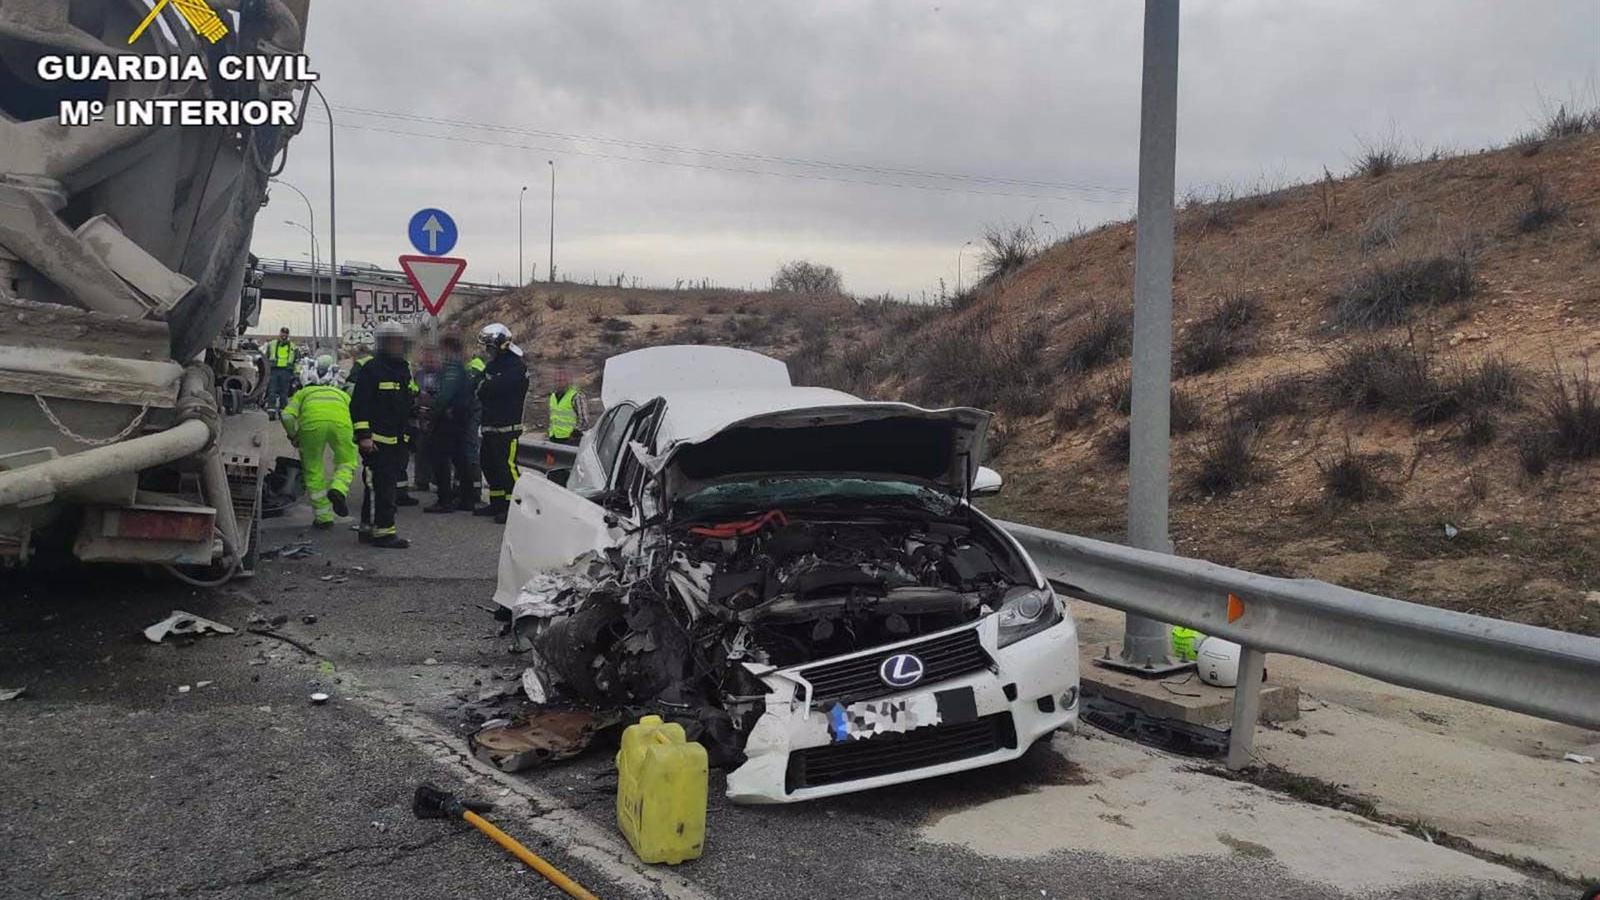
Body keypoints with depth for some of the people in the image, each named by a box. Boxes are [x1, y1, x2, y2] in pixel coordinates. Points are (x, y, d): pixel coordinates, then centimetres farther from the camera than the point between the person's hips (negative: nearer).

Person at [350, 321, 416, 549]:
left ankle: (369, 528, 21)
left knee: (377, 486, 14)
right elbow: (359, 404, -14)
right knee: (382, 486, -9)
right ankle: (384, 531, -8)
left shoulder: (404, 370, 17)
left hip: (397, 439, 8)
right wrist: (363, 435, -19)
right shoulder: (371, 369, -10)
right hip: (377, 439, -8)